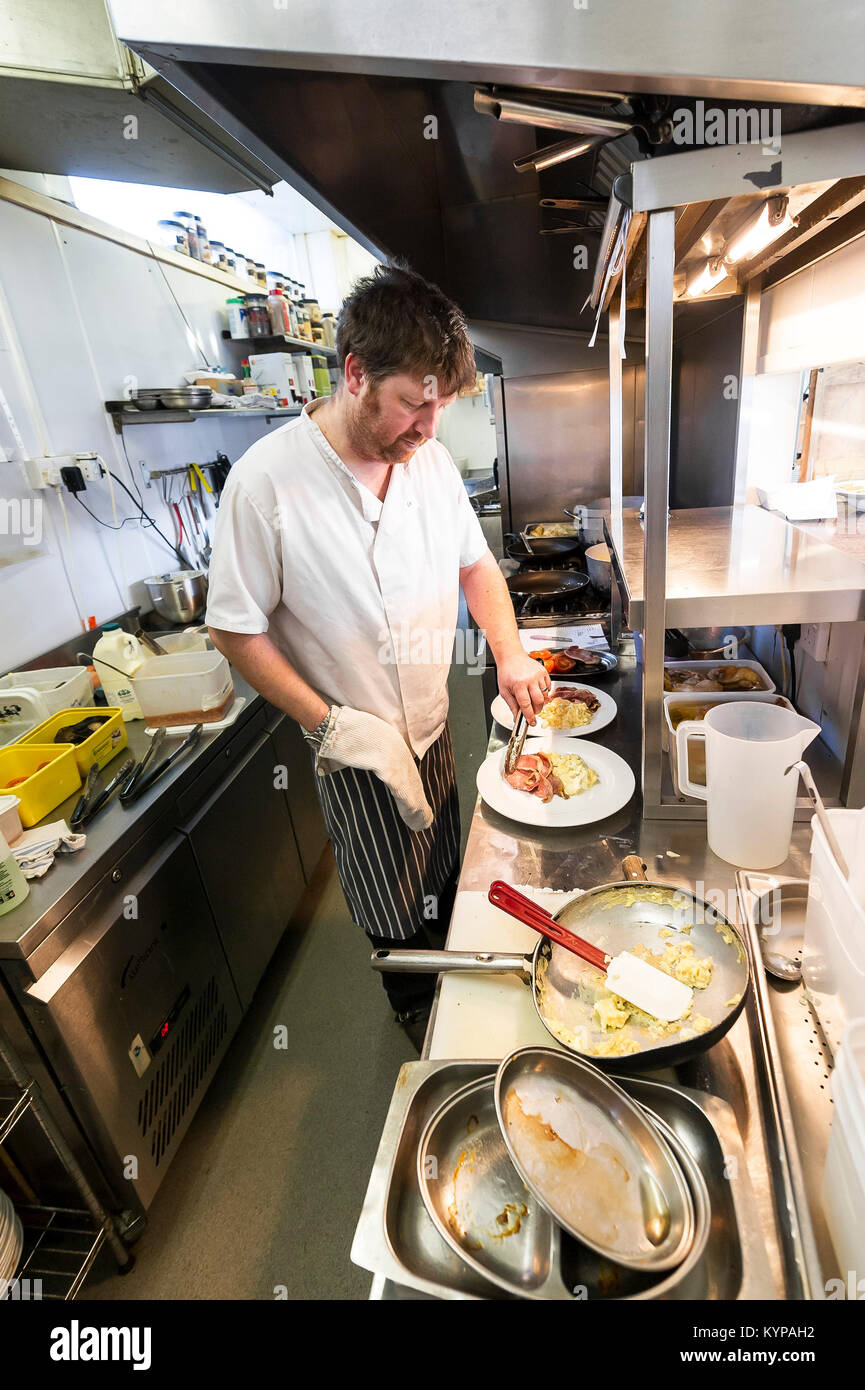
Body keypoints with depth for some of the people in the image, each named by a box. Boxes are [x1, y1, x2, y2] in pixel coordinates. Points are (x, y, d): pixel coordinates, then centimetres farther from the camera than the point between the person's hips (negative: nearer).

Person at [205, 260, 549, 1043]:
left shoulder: (430, 459, -6)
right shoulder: (267, 481, -24)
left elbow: (474, 562, 6)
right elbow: (237, 630, -18)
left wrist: (511, 654, -8)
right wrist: (334, 724, -22)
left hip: (435, 725, 6)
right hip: (355, 751, -5)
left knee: (446, 873, 27)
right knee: (397, 913, 17)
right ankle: (417, 1012, 50)